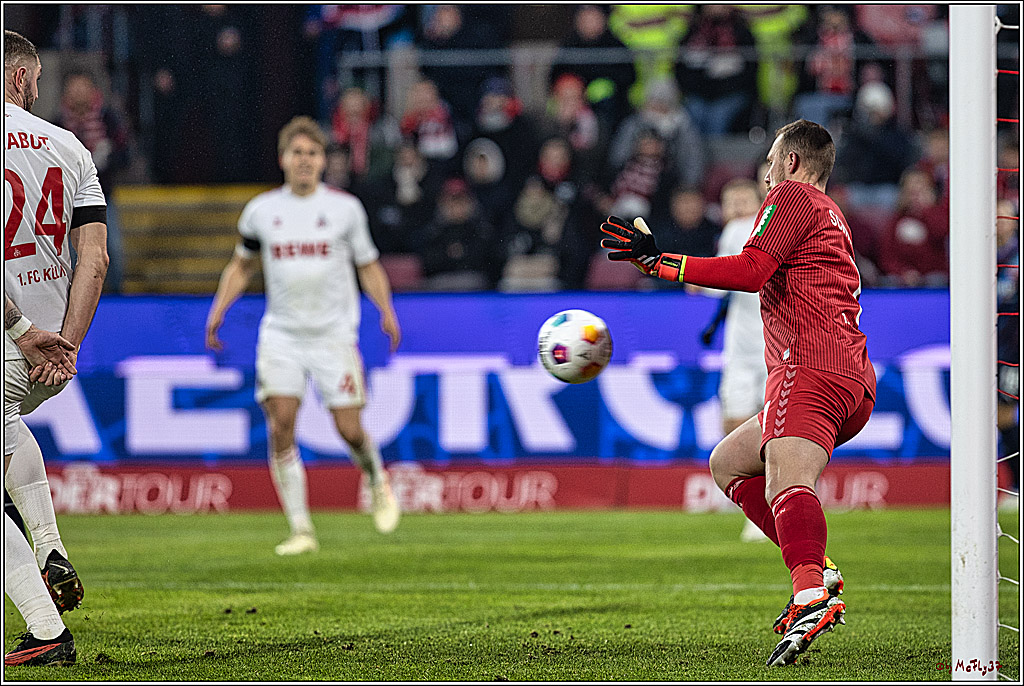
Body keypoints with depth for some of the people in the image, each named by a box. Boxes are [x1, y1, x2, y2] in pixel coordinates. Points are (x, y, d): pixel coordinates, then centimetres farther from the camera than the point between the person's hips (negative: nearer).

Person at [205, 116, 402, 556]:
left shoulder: (345, 208, 2)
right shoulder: (261, 210, 6)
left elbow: (368, 265, 10)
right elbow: (242, 265, 19)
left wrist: (386, 311, -5)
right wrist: (218, 310, 7)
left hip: (334, 334, -1)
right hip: (281, 334, 1)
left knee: (349, 429, -7)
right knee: (281, 424, -14)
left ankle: (376, 480, 29)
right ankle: (301, 530, -9)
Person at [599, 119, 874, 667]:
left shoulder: (792, 197, 4)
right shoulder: (832, 218, 33)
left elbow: (750, 271, -9)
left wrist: (659, 263, -7)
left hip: (811, 366, -10)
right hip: (855, 384, 10)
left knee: (786, 479, -29)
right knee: (728, 462, 19)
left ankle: (810, 597, -55)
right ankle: (816, 571, -1)